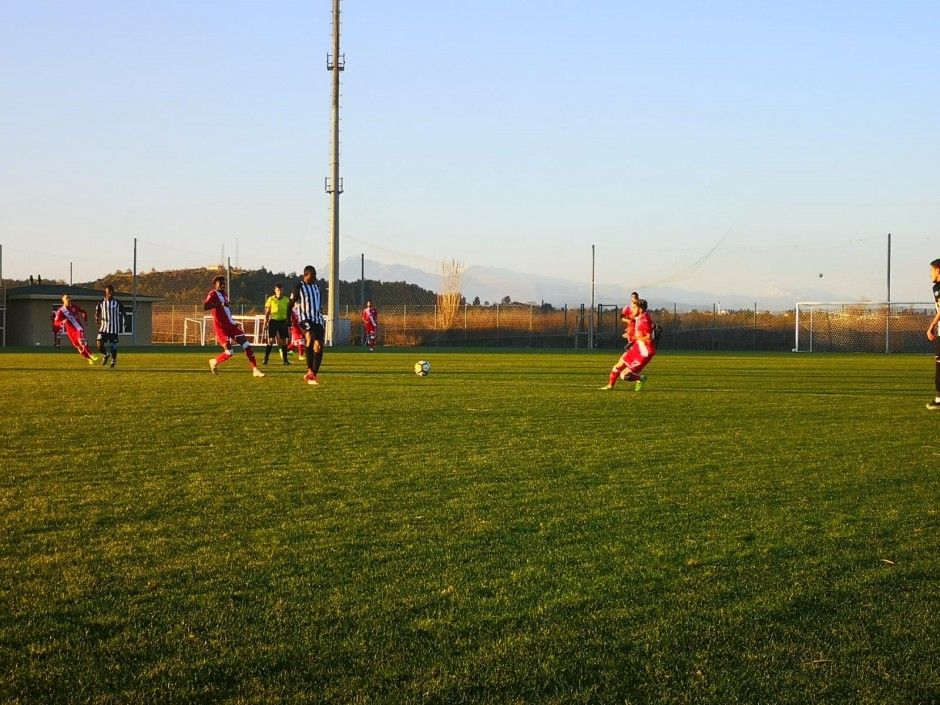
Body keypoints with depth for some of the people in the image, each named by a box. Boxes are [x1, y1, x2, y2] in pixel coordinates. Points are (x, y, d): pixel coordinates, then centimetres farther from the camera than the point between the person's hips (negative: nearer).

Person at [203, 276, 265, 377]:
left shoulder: (223, 294, 17)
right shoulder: (213, 294, -9)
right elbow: (205, 307, -25)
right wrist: (220, 304, -28)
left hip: (231, 325, 8)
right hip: (222, 328, -8)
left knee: (246, 345, -3)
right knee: (229, 352, -12)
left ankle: (255, 370, -2)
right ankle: (214, 362, 18)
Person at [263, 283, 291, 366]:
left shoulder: (286, 300, 5)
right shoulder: (270, 299, 0)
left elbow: (288, 312, 11)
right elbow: (267, 312, 2)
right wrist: (265, 324, -2)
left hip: (283, 321, 2)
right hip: (273, 321, -2)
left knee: (283, 341, 3)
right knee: (270, 340, -7)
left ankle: (285, 360, 9)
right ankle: (265, 359, -3)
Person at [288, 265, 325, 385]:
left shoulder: (316, 287, 17)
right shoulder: (299, 287, -3)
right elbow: (290, 304, -1)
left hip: (317, 319, 7)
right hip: (305, 318, -7)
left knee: (319, 347, 0)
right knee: (310, 338, -34)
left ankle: (313, 376, 7)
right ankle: (310, 371, -35)